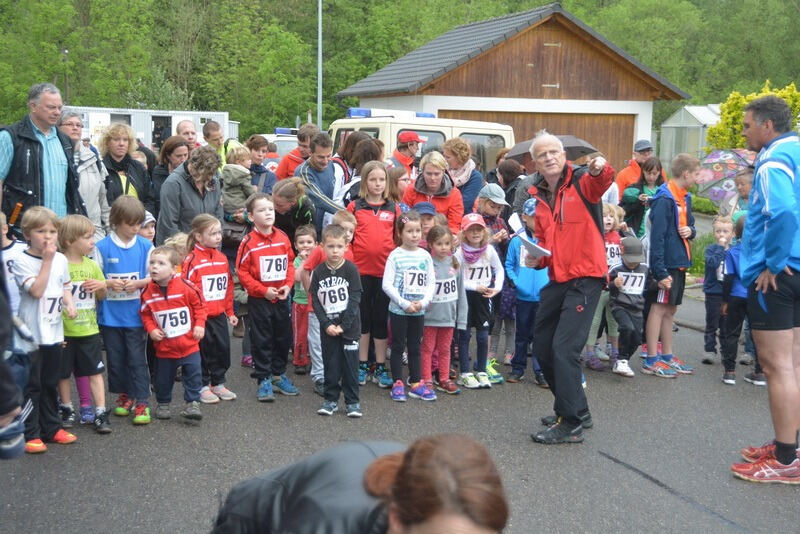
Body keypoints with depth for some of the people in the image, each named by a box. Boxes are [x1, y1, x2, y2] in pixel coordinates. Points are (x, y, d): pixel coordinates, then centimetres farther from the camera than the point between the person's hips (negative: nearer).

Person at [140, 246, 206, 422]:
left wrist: (199, 325, -8)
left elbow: (199, 305, -1)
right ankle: (163, 404, 33)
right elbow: (145, 314, 7)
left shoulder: (186, 286, -11)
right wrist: (151, 329, -8)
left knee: (193, 374, 0)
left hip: (189, 344, -2)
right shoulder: (148, 292, -5)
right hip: (164, 347, 2)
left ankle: (193, 403, 13)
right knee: (163, 378, 14)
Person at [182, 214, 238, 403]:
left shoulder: (222, 258, 8)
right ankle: (203, 386, 18)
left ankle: (218, 383, 26)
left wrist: (230, 312, 16)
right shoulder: (191, 260, -13)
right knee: (202, 350, 5)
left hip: (219, 315, 6)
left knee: (223, 348, 11)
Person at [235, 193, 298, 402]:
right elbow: (241, 271, -11)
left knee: (283, 338, 13)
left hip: (281, 298, 4)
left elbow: (290, 263, 9)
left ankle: (279, 374, 29)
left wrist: (287, 285, -6)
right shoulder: (249, 242, -12)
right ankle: (264, 380, 14)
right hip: (259, 300, -4)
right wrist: (263, 290, -15)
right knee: (262, 340, 4)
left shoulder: (283, 238, 1)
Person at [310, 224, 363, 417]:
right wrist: (327, 324, -10)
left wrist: (343, 325, -13)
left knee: (350, 364, 2)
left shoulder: (351, 269, -6)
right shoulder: (319, 272, 0)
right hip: (328, 327, 2)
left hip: (349, 326, -2)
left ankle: (352, 401, 12)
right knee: (330, 364, 7)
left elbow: (355, 298, -9)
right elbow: (315, 300, 0)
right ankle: (331, 399, 19)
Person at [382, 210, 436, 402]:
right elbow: (387, 285, -13)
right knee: (398, 347, 5)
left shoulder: (425, 255, 2)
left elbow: (431, 283, 5)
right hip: (398, 310, -4)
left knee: (415, 347, 12)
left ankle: (416, 384, 19)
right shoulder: (395, 256, -9)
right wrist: (405, 304, -16)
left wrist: (423, 302, -11)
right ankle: (397, 384, 13)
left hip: (419, 311, 4)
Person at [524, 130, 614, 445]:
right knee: (542, 347, 14)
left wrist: (600, 170, -52)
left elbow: (600, 183, -30)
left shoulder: (581, 183, -6)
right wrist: (537, 257, 1)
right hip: (556, 280, 8)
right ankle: (575, 410, 30)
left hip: (585, 279, -8)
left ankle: (571, 424, -4)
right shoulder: (538, 196, 12)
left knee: (564, 348, -14)